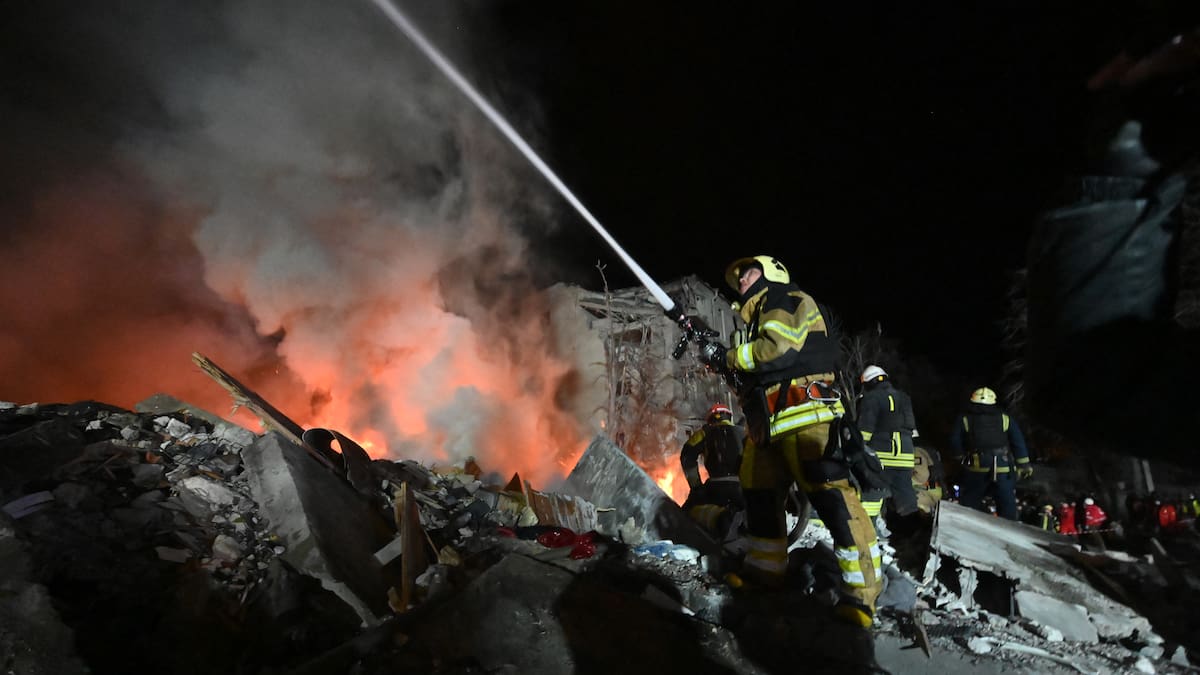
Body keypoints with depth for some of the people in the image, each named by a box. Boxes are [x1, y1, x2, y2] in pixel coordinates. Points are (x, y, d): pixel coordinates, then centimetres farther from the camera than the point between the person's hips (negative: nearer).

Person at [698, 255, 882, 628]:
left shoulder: (791, 300, 3)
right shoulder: (759, 319, 30)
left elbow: (778, 346, -15)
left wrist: (728, 358, -5)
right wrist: (727, 363, 8)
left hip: (803, 415, -10)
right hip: (768, 423, 10)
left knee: (830, 495, -15)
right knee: (759, 492, 14)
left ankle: (861, 592, -12)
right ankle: (765, 568, 28)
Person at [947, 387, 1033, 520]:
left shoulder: (965, 419, 3)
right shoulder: (1005, 418, 8)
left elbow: (954, 441, -1)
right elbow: (1019, 443, 8)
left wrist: (962, 458, 13)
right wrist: (1024, 465, 11)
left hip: (976, 469, -1)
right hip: (1003, 469, 1)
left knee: (970, 504, 10)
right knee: (1007, 505, 13)